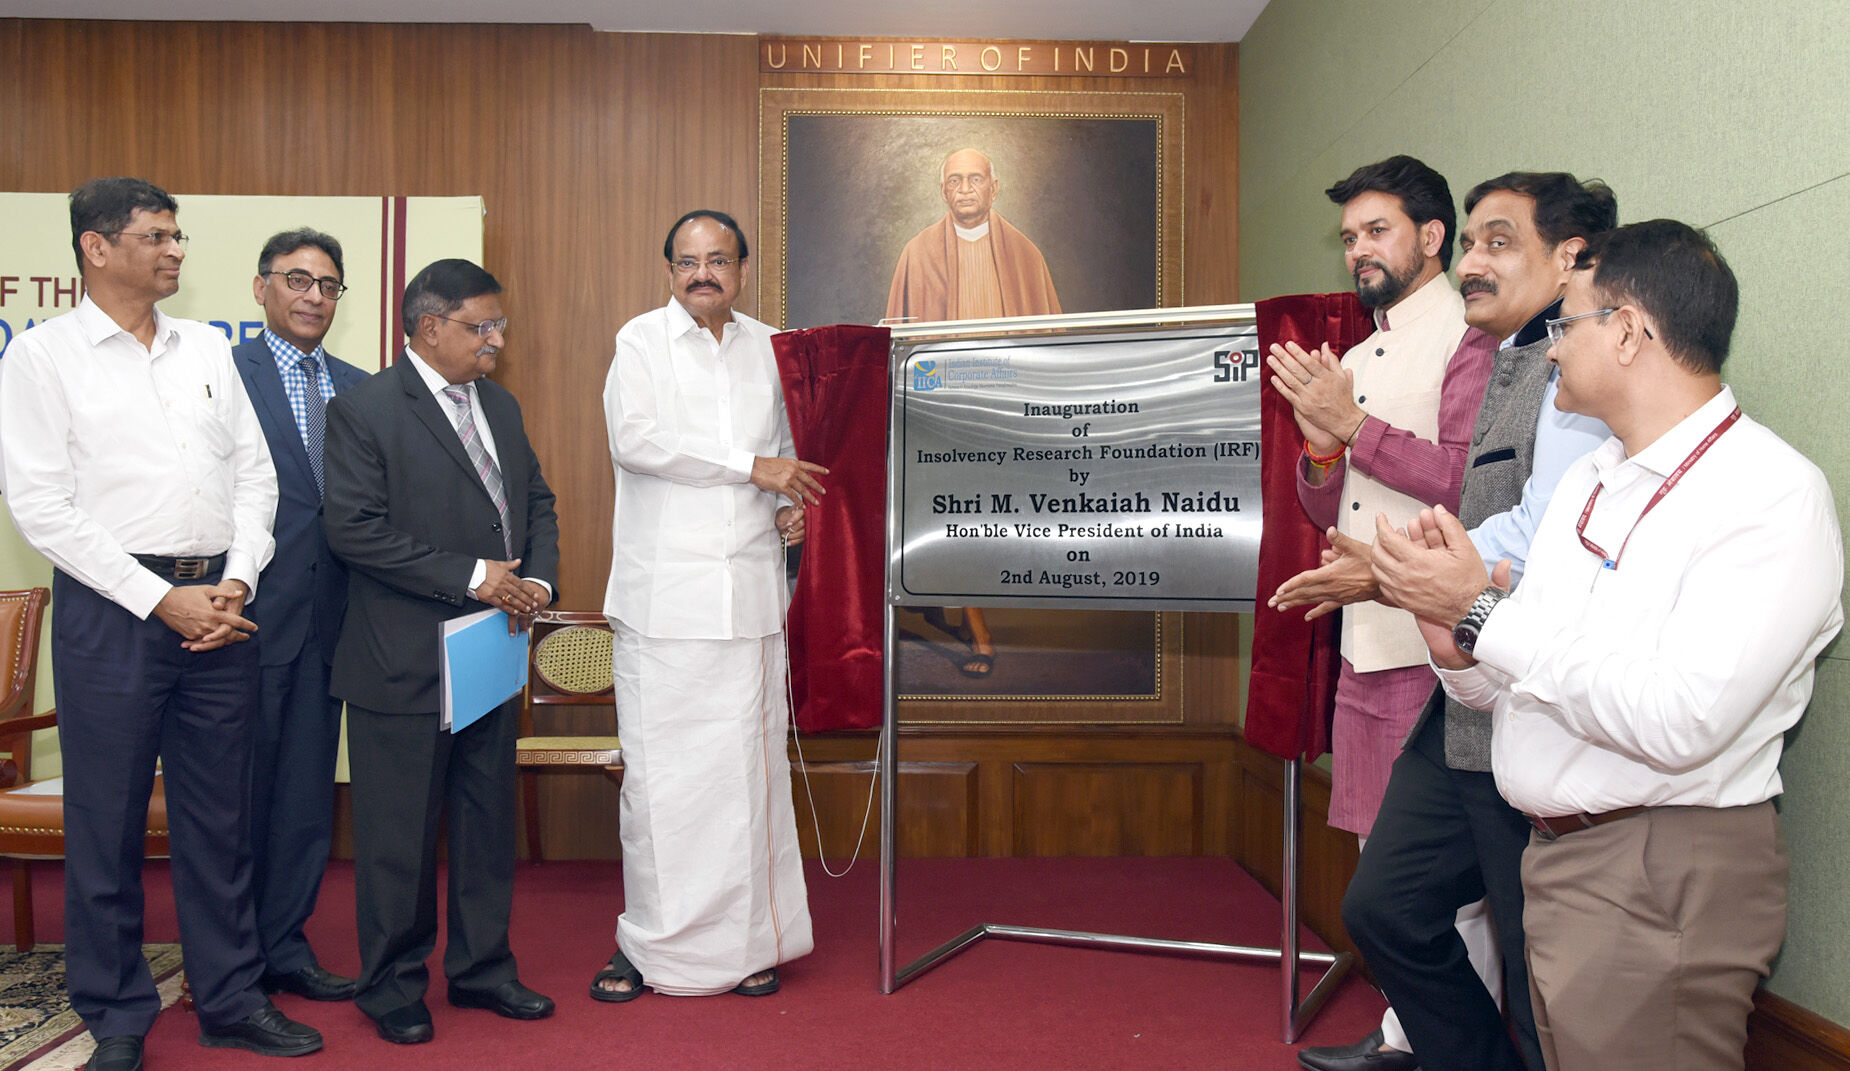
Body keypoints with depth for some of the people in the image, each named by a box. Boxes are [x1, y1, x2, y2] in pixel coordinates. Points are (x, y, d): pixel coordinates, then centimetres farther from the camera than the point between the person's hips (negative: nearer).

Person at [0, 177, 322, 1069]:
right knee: (107, 823, 5)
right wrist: (161, 600, -12)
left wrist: (237, 581, -3)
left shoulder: (207, 348, 12)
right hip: (112, 610, -4)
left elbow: (255, 471, 11)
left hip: (219, 608, 4)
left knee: (219, 814, 11)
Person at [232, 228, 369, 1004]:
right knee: (243, 789, 7)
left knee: (308, 790, 13)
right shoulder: (224, 376, -6)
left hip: (328, 617, 5)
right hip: (253, 616, -5)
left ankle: (284, 946, 27)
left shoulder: (356, 387, 11)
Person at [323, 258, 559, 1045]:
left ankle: (481, 969, 30)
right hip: (402, 664, -7)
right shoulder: (363, 411, -10)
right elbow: (354, 529, -18)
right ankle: (393, 986, 22)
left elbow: (537, 501, 18)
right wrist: (471, 576, -20)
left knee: (488, 821, 15)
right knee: (399, 835, 5)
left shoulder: (500, 406, 13)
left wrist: (537, 579, -1)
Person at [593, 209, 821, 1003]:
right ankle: (649, 941, 13)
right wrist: (751, 465, -13)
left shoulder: (767, 346, 15)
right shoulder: (641, 340, 2)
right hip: (664, 594, -3)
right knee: (658, 770, -1)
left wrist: (789, 506, 7)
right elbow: (635, 439, -13)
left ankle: (749, 939, 16)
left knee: (749, 763, 5)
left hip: (750, 594, 3)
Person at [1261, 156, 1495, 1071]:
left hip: (1435, 643, -8)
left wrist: (1353, 426, -16)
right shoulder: (1355, 361, 20)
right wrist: (1319, 445, -1)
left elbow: (1474, 480, -18)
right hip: (1365, 641, 8)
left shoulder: (1470, 341, -5)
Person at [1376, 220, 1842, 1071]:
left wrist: (1485, 608, -21)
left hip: (1662, 880, -7)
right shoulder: (1588, 481, 11)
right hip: (1555, 856, 7)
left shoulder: (1774, 494, -14)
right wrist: (1459, 651, -10)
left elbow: (1678, 721, -26)